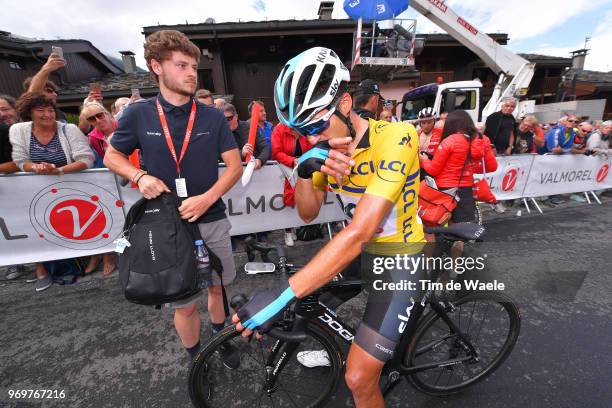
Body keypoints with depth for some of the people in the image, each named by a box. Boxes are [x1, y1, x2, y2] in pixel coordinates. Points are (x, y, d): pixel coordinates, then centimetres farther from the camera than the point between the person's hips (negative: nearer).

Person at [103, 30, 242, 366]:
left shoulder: (213, 116, -2)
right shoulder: (138, 114, -1)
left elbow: (235, 166, -3)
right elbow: (112, 156, 10)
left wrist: (207, 198, -18)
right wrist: (140, 177, -11)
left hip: (212, 220, 1)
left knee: (218, 288, 18)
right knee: (184, 303, 10)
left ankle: (221, 338, 47)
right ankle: (196, 358, 39)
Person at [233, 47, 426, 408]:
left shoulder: (395, 136, -27)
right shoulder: (329, 145, -5)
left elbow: (358, 234, -36)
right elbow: (309, 213, -3)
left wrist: (283, 296, -38)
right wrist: (305, 170, -23)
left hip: (399, 256, -6)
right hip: (360, 250, 6)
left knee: (360, 378, -9)